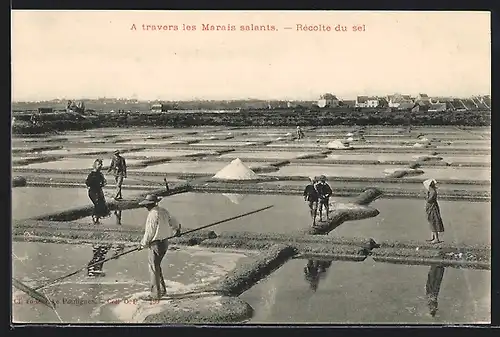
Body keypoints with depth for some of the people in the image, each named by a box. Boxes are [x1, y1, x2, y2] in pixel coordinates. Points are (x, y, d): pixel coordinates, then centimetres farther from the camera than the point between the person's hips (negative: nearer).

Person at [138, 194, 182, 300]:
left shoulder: (153, 214, -19)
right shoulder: (164, 211, 6)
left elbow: (149, 233, -16)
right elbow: (174, 222, 20)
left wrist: (143, 244, -1)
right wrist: (177, 229, 43)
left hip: (156, 244, -9)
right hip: (165, 242, 9)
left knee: (154, 269, -1)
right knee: (156, 266, 21)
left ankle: (156, 294, 3)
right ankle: (162, 289, 27)